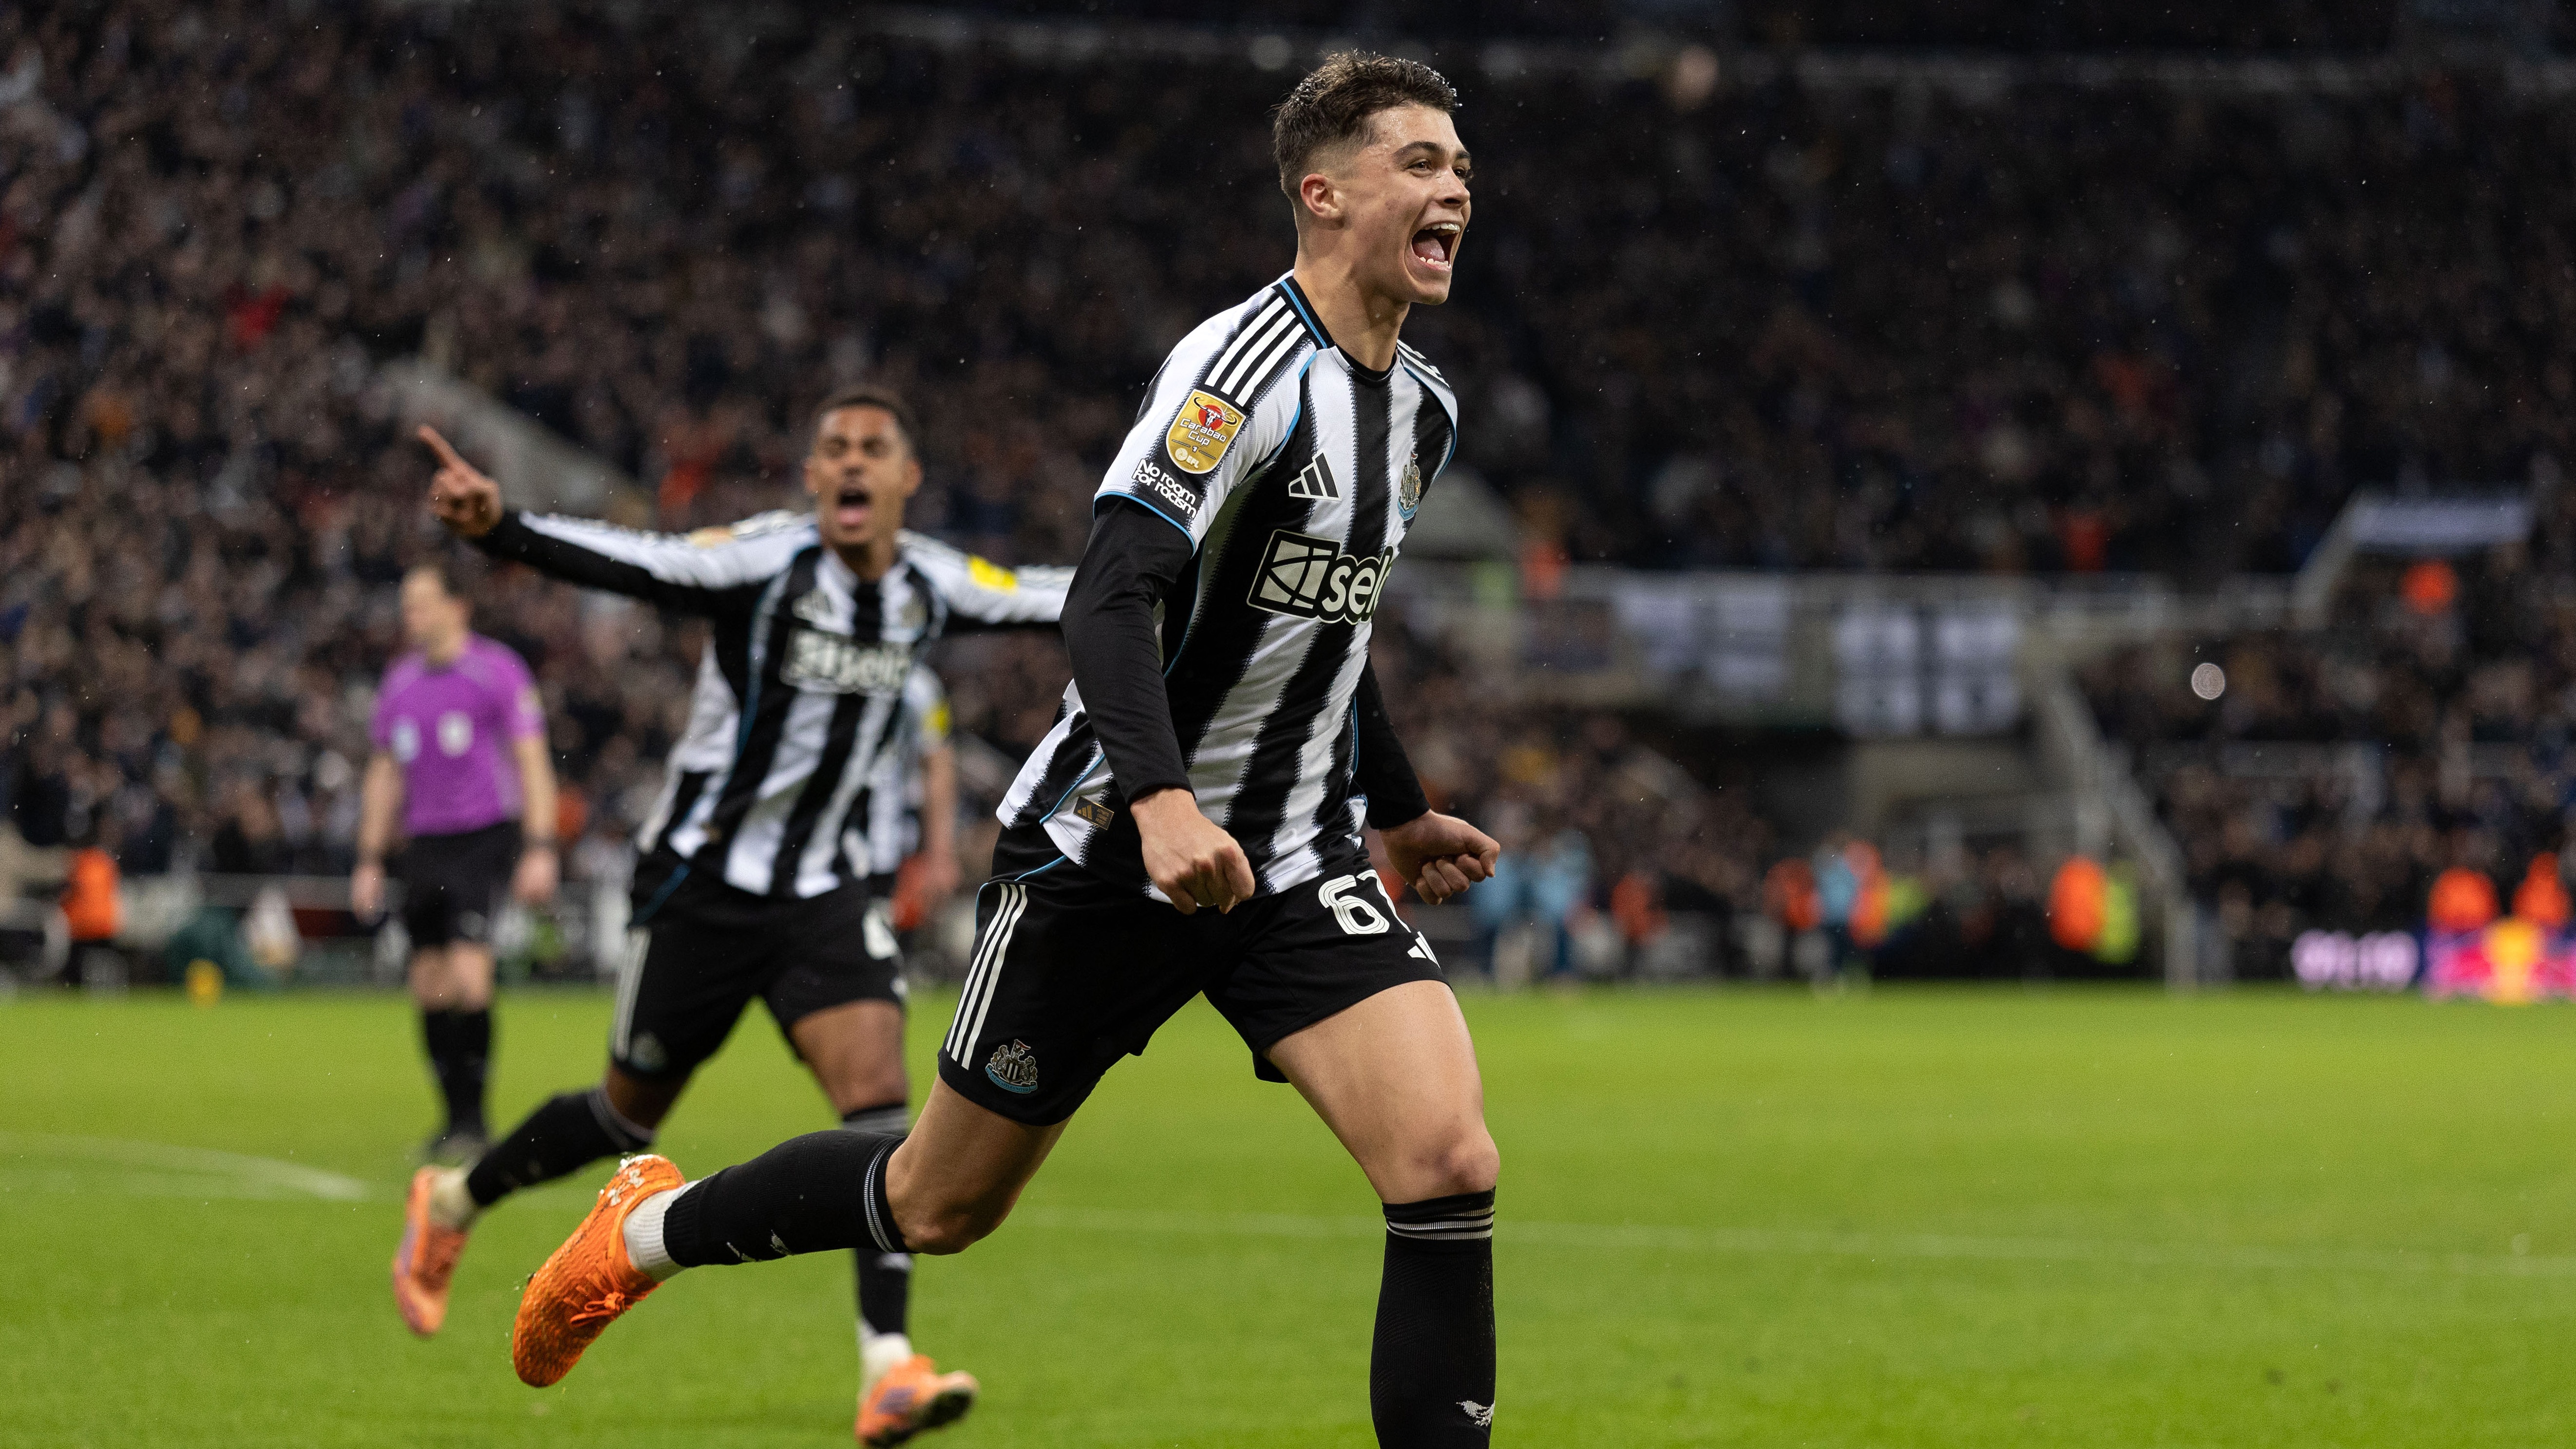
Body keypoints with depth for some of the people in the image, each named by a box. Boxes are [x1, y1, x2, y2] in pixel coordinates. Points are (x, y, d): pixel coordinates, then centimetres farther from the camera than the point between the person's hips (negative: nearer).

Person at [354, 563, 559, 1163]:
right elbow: (384, 775, 20)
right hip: (425, 844, 6)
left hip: (485, 837, -6)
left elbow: (533, 764, -6)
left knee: (468, 975, -17)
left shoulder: (498, 671, -5)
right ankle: (455, 1121, 13)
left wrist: (540, 850, -13)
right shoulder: (400, 680, 13)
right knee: (430, 988, 4)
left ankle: (473, 1120, -10)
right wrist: (369, 861, 17)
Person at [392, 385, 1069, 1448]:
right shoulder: (767, 560, -18)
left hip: (826, 887, 4)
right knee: (632, 1112, 10)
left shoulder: (931, 585, -1)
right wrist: (495, 527, -47)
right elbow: (630, 564, -31)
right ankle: (451, 1205, 38)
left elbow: (1054, 601, 15)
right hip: (705, 879, -4)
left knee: (877, 1090, -16)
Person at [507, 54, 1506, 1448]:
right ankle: (646, 1229, 37)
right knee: (939, 1206, 10)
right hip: (1103, 855, -6)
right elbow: (1106, 603, -29)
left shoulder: (1420, 407, 8)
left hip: (1290, 863, 6)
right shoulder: (1248, 365, -19)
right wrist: (1163, 798, -43)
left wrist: (1398, 810, 28)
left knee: (1449, 1161, -18)